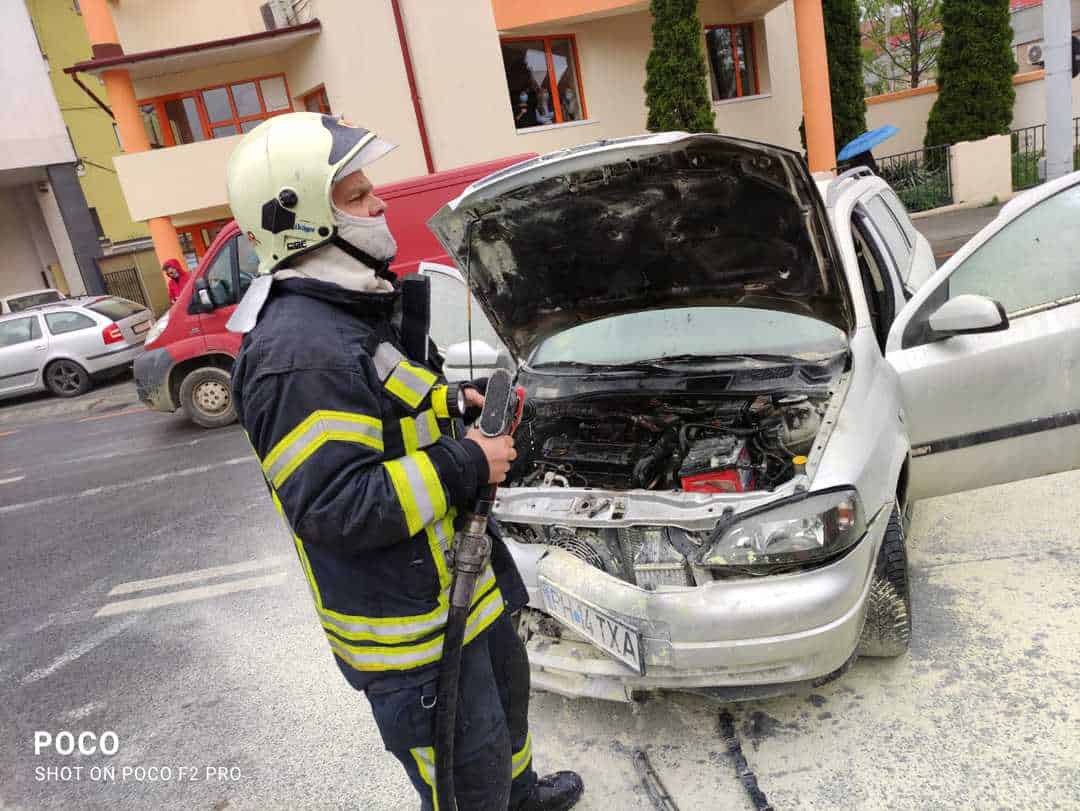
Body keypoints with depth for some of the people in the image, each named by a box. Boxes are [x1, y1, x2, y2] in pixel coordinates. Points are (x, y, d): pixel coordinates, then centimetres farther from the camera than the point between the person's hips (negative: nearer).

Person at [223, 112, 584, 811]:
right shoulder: (300, 354, -28)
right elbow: (334, 507, -31)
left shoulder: (361, 307, 6)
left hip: (461, 580, 10)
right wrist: (464, 465, -25)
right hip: (409, 624, -10)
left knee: (506, 689, 32)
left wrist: (454, 401, 4)